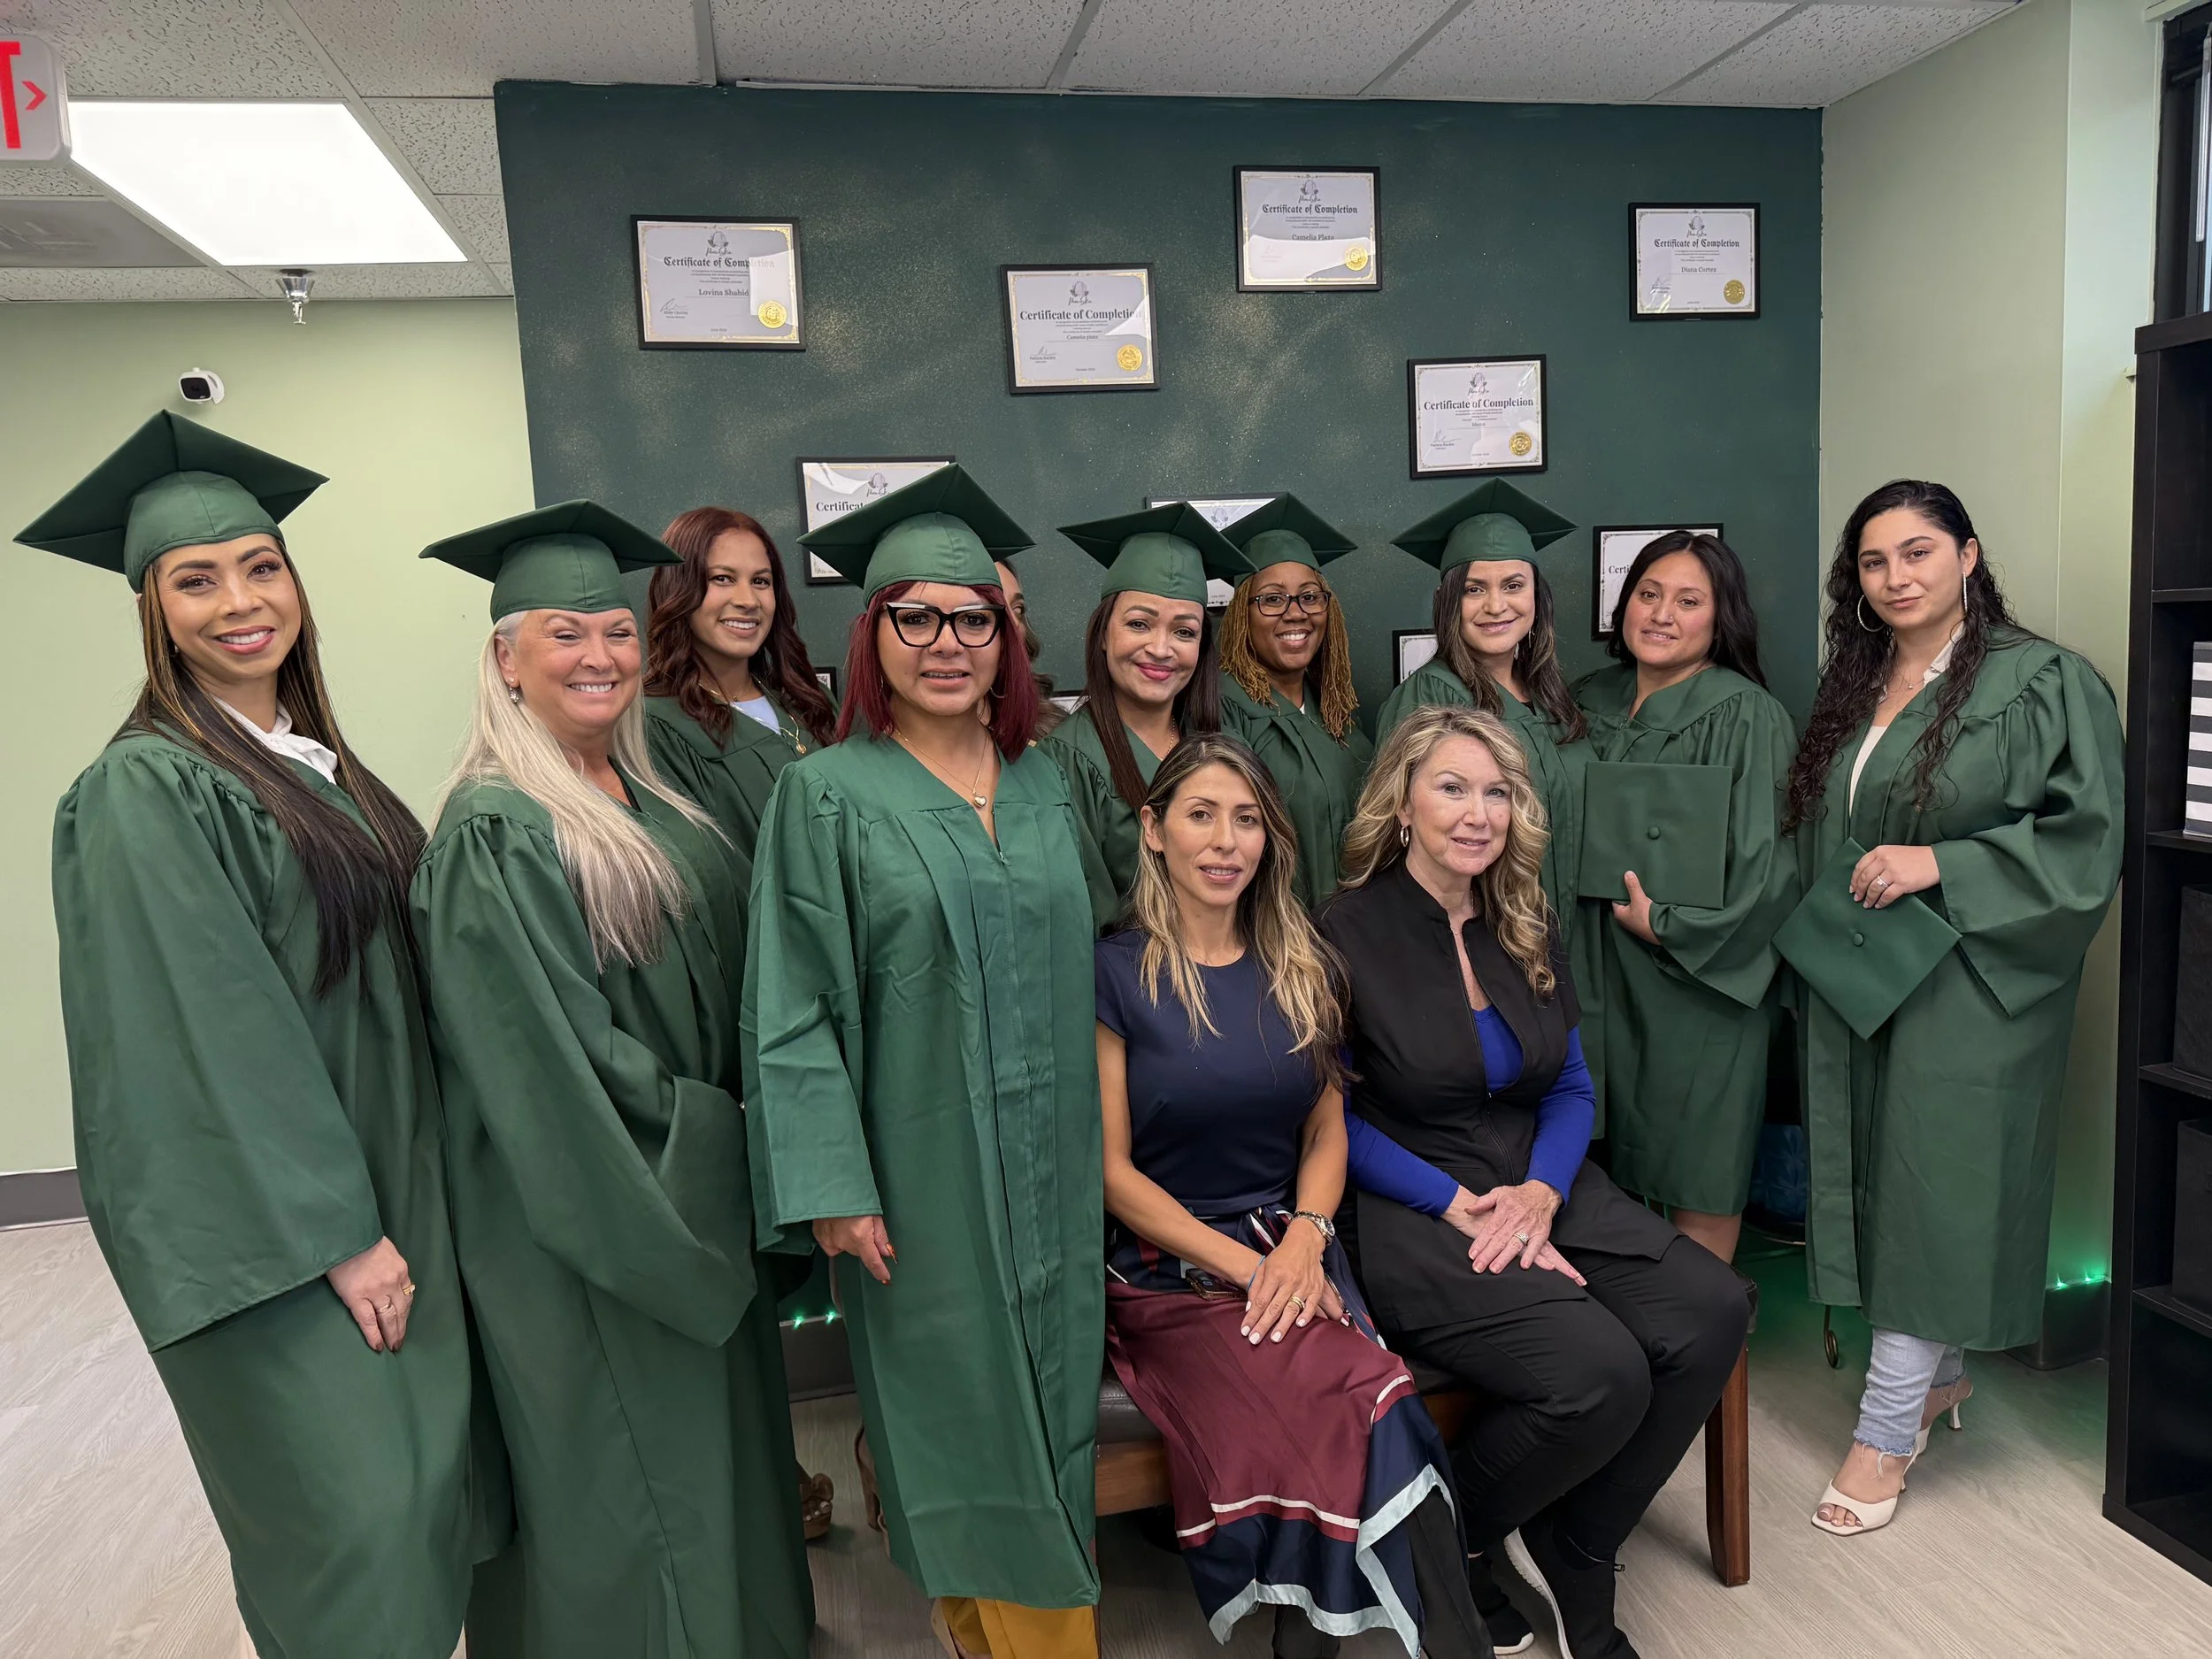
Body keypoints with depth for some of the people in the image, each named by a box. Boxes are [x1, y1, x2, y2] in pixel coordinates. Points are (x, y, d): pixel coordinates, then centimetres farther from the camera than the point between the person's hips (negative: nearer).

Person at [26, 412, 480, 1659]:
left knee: (429, 1492, 14)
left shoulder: (318, 763, 10)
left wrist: (399, 1211, 13)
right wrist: (339, 1233, -17)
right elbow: (212, 1037, -18)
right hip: (261, 1224, -7)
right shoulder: (143, 789, -13)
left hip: (385, 1186, 8)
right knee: (352, 1524, -2)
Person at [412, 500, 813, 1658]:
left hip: (696, 1181, 8)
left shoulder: (647, 799, 7)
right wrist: (707, 1130, -14)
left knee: (712, 1428, 21)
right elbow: (549, 1047, -21)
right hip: (592, 1205, -8)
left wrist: (726, 1121, 6)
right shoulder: (494, 830, -18)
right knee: (627, 1461, 8)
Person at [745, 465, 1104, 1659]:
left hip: (1048, 1163, 5)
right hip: (922, 1172, -4)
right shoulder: (826, 795, -7)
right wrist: (831, 1187, -15)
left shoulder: (1042, 780, 7)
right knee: (953, 1402, 7)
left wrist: (1096, 1146, 13)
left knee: (1050, 1390, 14)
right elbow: (794, 1005, -10)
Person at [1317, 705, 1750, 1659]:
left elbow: (1572, 1089, 12)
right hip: (1408, 1216, -6)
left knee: (1712, 1314, -17)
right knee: (1601, 1375, -27)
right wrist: (1459, 1206, -16)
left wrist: (1540, 1192, -8)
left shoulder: (1529, 933, 10)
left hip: (1538, 1193, 7)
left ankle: (1570, 1554, 5)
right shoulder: (1350, 936, -8)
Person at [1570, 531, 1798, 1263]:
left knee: (1696, 1159, 4)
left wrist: (1667, 926, -13)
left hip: (1698, 976, -5)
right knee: (1611, 1152, 9)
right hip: (1598, 974, 5)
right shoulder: (1590, 702, 8)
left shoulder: (1745, 716, -8)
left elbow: (1768, 860, -12)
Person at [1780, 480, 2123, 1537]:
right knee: (1882, 1182, 12)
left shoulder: (2045, 683, -7)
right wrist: (1815, 952, 9)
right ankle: (1940, 1377, 31)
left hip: (1966, 984, -6)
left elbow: (2089, 837, -12)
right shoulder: (1851, 688, 12)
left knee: (1931, 1191, -2)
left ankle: (1886, 1432, 7)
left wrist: (1940, 865, -20)